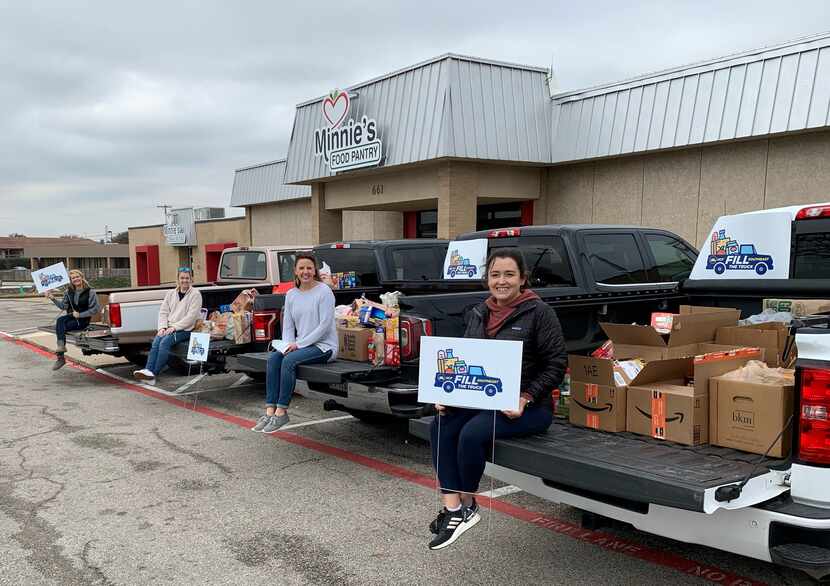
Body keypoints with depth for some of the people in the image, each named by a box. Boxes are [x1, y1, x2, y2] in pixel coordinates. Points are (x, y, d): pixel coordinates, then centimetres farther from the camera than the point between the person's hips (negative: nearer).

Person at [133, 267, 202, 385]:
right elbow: (163, 312, 14)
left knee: (165, 342, -29)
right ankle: (148, 370, -34)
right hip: (169, 327, 5)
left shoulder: (195, 294, 0)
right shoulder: (171, 293, 18)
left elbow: (191, 316, -9)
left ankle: (154, 373, -32)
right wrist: (162, 327, -4)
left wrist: (174, 327, -15)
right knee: (156, 342, -24)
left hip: (185, 329, -5)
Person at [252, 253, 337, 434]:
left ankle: (281, 411, -22)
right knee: (274, 358, -19)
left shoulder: (324, 292, -7)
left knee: (289, 360, -28)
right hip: (301, 345, 6)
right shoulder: (291, 295, 13)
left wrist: (299, 344, -17)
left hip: (324, 345, -6)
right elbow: (288, 326, 12)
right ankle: (270, 411, -23)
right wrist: (289, 344, -8)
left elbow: (325, 325, -14)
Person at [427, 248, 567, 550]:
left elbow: (555, 365, -8)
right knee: (440, 427, -18)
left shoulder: (538, 312, -7)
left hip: (528, 406, -6)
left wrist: (525, 398, -19)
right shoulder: (477, 314, 12)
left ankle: (467, 505, -3)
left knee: (472, 433, -27)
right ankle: (452, 507, -15)